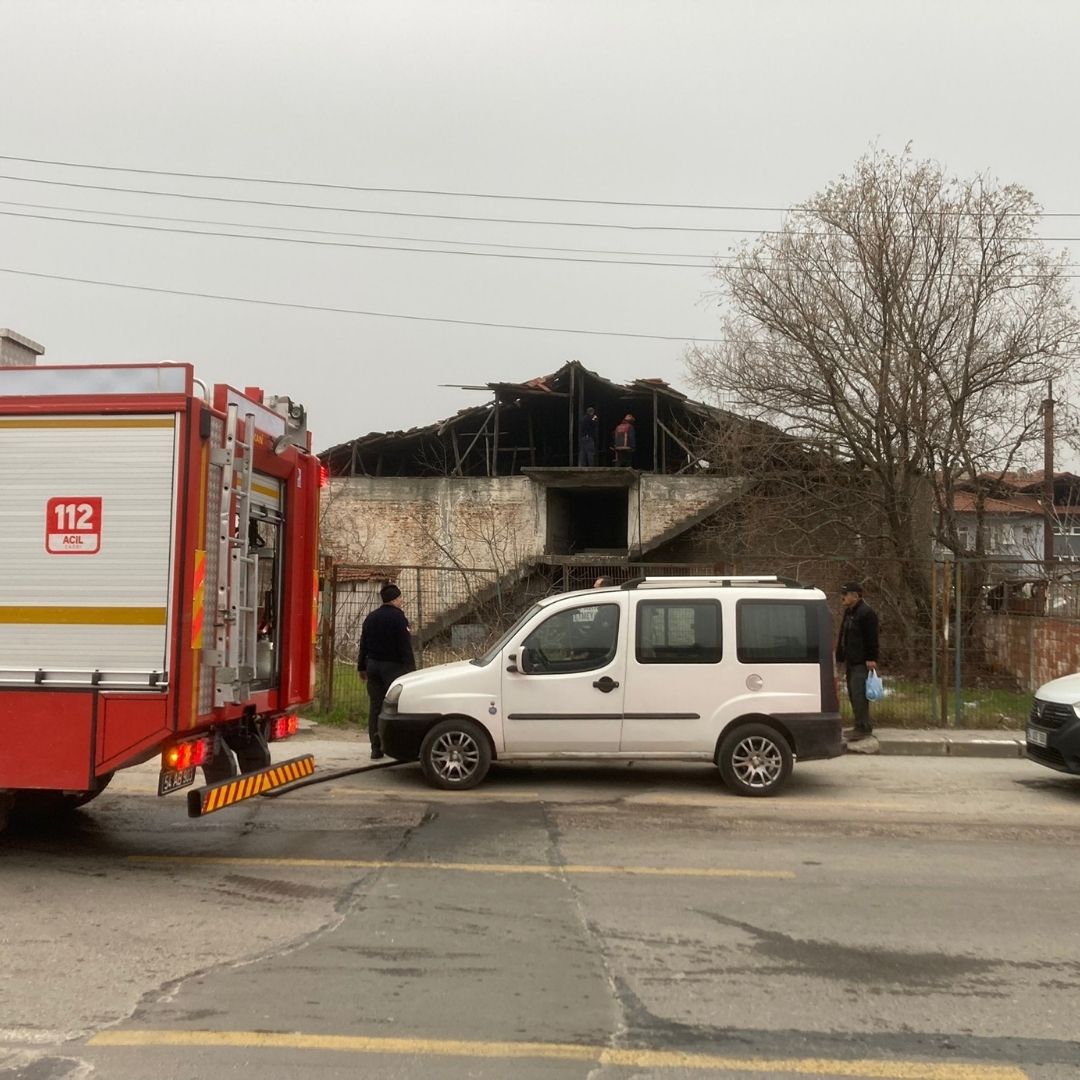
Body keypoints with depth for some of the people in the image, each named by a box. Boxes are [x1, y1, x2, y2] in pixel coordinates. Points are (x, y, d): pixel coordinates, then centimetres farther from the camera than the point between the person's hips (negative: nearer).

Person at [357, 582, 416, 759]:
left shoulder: (371, 618, 12)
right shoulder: (398, 617, -11)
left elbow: (363, 645, 16)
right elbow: (405, 646, -15)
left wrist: (362, 667, 23)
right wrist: (411, 669, -13)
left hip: (373, 666, 7)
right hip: (392, 666, -6)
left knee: (375, 707, 8)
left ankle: (376, 749, 9)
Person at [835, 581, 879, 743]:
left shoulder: (867, 613, -13)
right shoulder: (849, 612, 17)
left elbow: (872, 639, -17)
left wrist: (871, 659, -20)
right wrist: (841, 657, 19)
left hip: (861, 662, -10)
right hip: (850, 661, 10)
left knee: (858, 694, -13)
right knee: (853, 694, 12)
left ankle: (863, 728, -11)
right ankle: (861, 726, 18)